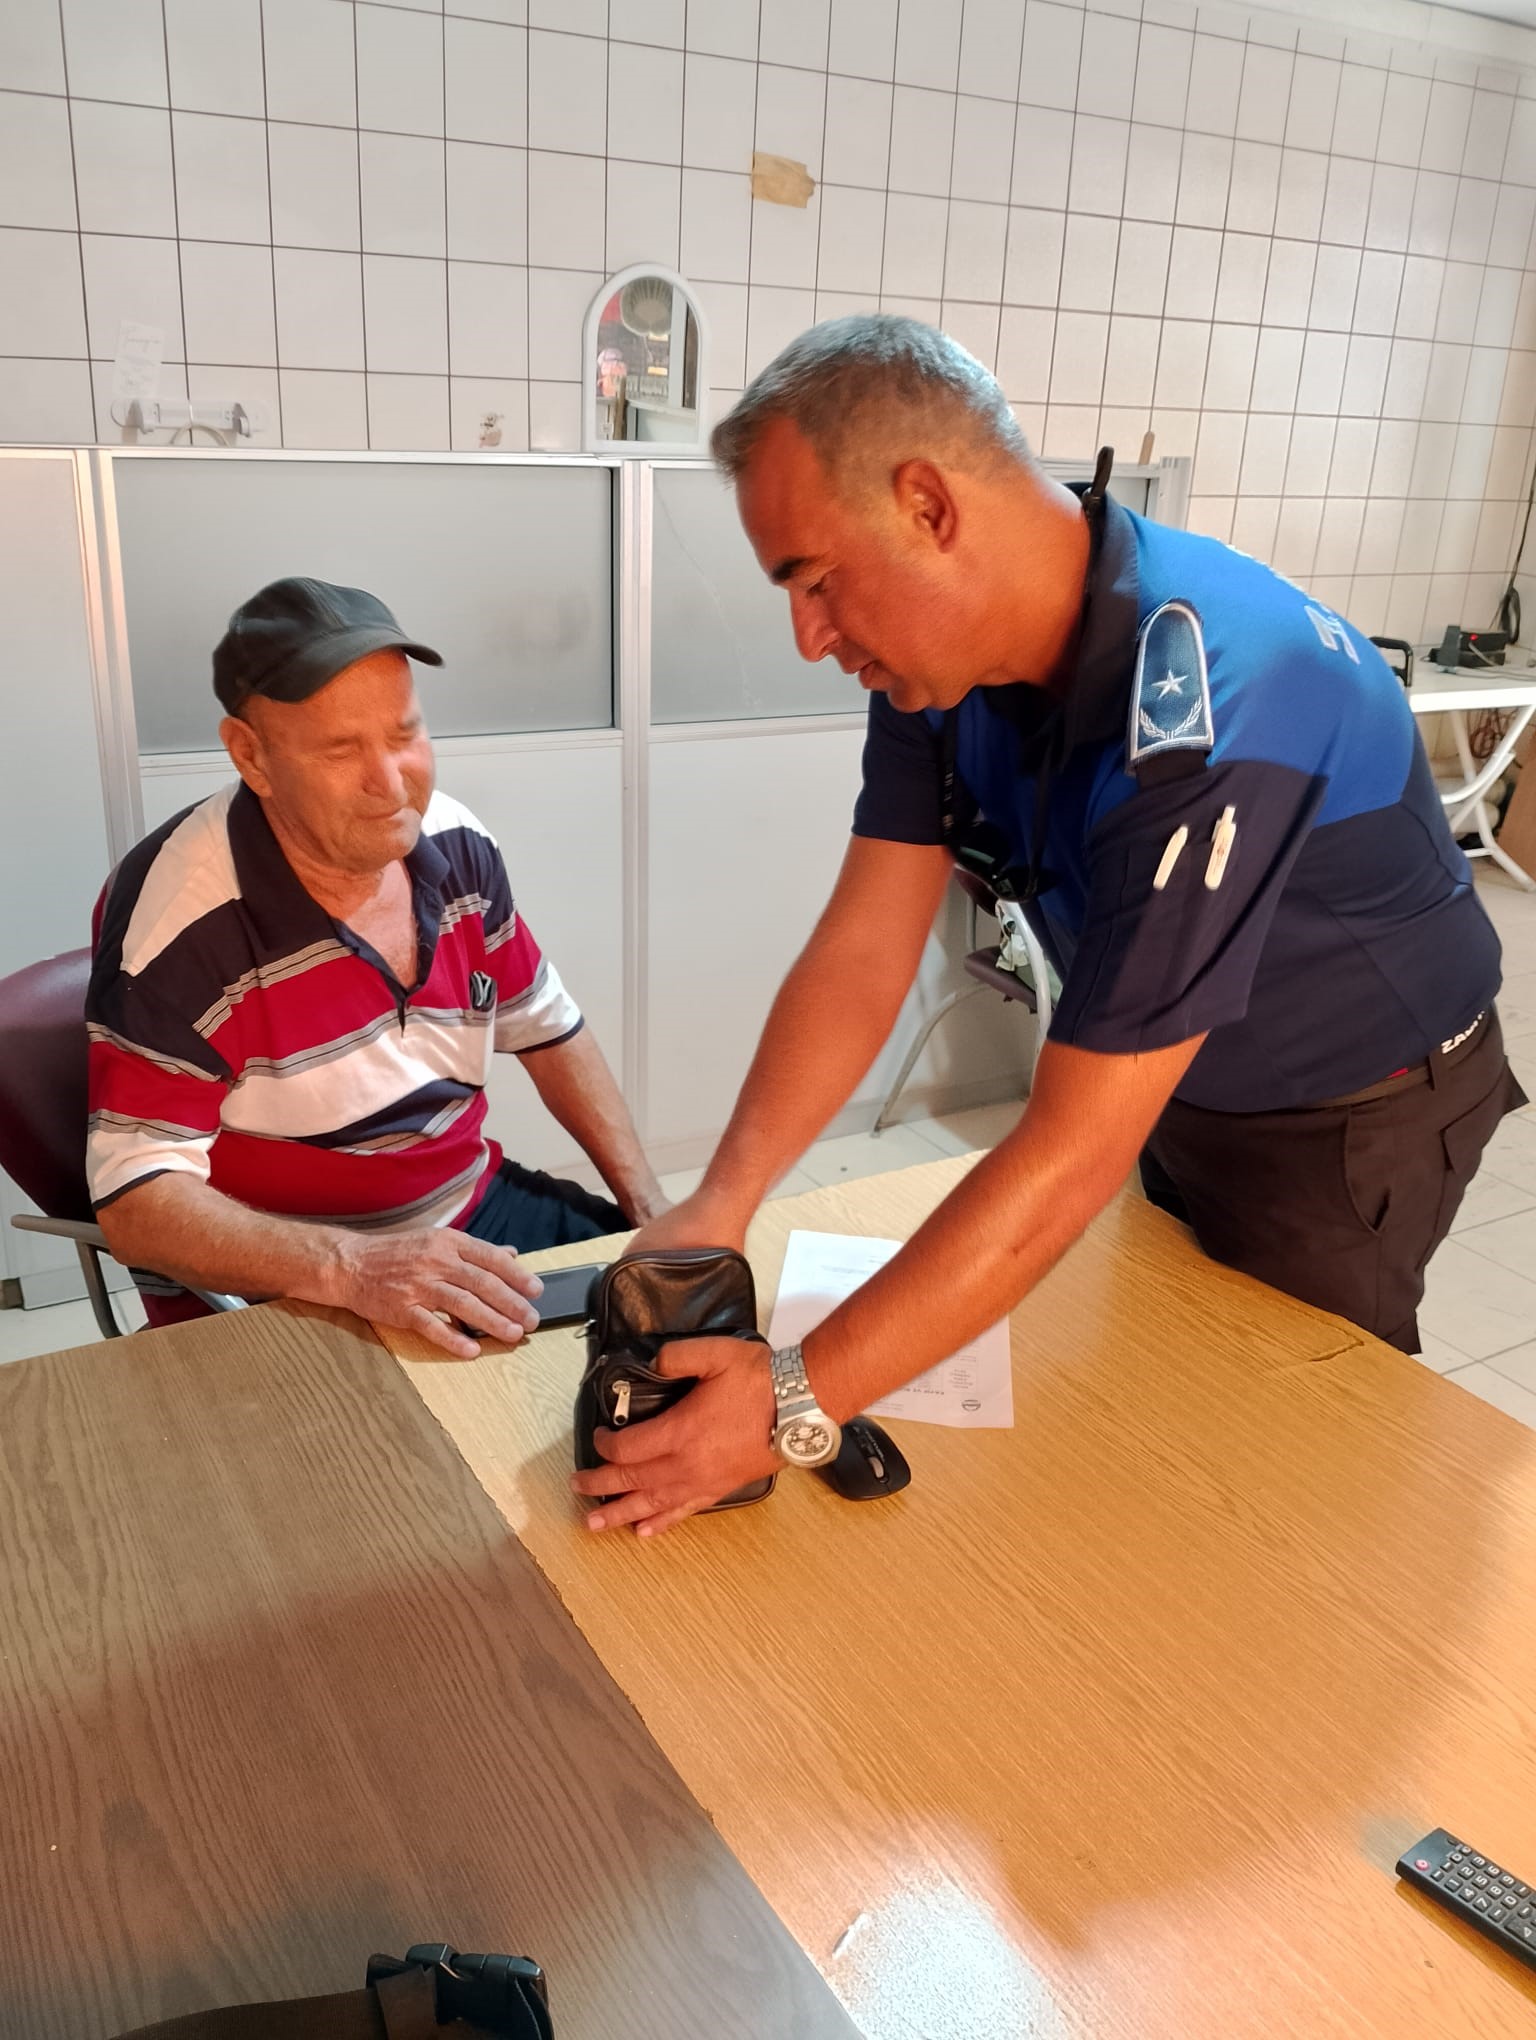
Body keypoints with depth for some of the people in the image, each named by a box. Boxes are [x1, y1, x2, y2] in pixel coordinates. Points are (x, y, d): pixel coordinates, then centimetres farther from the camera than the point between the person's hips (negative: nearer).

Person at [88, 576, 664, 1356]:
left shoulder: (456, 844, -3)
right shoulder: (177, 919, -22)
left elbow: (547, 1030, 11)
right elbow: (138, 1201, -22)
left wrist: (649, 1205, 2)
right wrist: (352, 1265, -38)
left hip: (472, 1211, 7)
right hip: (280, 1289, -6)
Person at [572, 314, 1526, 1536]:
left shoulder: (1205, 711, -39)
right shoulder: (943, 648, -15)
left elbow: (1073, 1158, -40)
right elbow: (863, 951, -17)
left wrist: (793, 1407, -38)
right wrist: (719, 1205, -29)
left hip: (1352, 1121, -6)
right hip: (1177, 1087, 7)